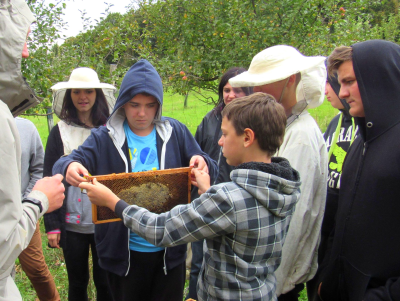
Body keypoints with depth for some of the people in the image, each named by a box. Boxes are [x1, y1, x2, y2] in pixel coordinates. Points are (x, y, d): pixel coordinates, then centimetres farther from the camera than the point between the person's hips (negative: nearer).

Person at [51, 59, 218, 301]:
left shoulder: (175, 132, -2)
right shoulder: (105, 137, -4)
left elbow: (210, 171, 1)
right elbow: (75, 161, -11)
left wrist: (202, 163, -23)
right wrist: (69, 167, -34)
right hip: (123, 251, -1)